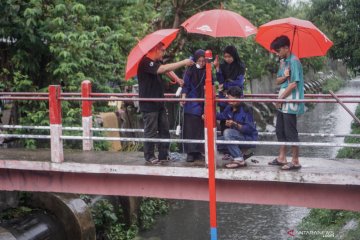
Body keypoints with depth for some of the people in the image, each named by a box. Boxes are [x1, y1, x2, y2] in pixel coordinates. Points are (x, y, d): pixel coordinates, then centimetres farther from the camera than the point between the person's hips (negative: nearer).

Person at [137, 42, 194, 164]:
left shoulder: (156, 62, 13)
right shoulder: (145, 62, -19)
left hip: (159, 102, 9)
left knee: (164, 129, 10)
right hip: (149, 104, -9)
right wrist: (183, 62, -28)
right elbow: (163, 69, -30)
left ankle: (164, 154, 18)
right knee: (151, 131, -1)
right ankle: (149, 156, 10)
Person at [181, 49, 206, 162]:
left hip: (203, 105, 3)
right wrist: (183, 97, -13)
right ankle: (190, 153, 2)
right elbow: (185, 86, -1)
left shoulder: (207, 72, 5)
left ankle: (198, 152, 14)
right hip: (191, 104, -3)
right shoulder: (190, 71, -1)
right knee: (190, 128, -3)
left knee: (201, 129, 5)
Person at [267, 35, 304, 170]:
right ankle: (282, 158, 24)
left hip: (290, 103, -9)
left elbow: (293, 84, -19)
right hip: (282, 103, 9)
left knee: (291, 133, -4)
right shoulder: (283, 62, 13)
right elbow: (278, 81, 12)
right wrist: (284, 76, -11)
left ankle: (295, 162, 3)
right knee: (280, 131, 14)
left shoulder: (294, 61, -14)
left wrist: (280, 98, -13)